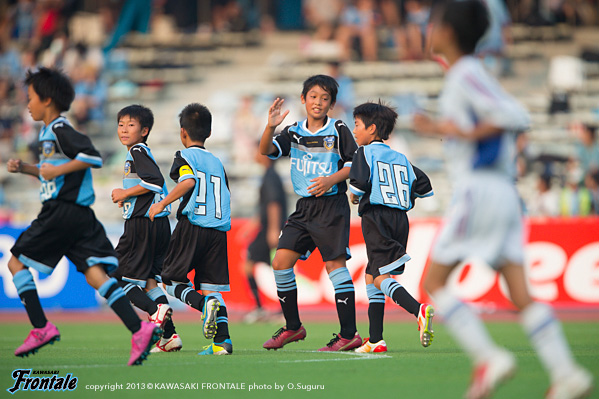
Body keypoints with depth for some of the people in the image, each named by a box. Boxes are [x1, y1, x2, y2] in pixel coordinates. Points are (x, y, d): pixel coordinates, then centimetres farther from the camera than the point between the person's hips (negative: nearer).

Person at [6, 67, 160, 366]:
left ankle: (41, 328, 1)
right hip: (81, 217, 9)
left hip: (61, 212, -9)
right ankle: (140, 330, -18)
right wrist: (25, 169, 22)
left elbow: (93, 157, -21)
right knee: (95, 274, -3)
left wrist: (58, 170, -18)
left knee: (16, 262, 5)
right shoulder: (49, 132, 20)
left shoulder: (60, 130, -10)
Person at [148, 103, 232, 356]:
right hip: (218, 231, 5)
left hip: (192, 227, -5)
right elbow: (225, 199, 18)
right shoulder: (217, 163, 20)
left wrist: (163, 204, -13)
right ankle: (222, 340, -10)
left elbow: (188, 181, -18)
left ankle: (205, 303, -22)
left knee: (172, 280, 7)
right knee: (210, 286, 6)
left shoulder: (185, 156, 2)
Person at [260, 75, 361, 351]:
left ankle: (349, 334, -8)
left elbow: (356, 163, -2)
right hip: (304, 206, 5)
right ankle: (292, 327, 11)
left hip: (332, 206, -5)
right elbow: (266, 150, -3)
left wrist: (332, 179, -17)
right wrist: (270, 127, -21)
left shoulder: (338, 130, -2)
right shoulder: (294, 133, 9)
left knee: (335, 265, -10)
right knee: (281, 262, -1)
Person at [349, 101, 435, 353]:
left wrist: (354, 195, 6)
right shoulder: (400, 158, 18)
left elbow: (359, 182, -16)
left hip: (376, 217, -7)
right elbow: (425, 188, 12)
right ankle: (375, 340, 12)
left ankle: (419, 311, -40)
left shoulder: (365, 153, 0)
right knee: (371, 277, 15)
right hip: (400, 218, 7)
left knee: (381, 278, -14)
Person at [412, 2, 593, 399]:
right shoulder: (473, 73, 18)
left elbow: (517, 117, -22)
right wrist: (440, 128, 29)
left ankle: (489, 358, -11)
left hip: (479, 190, -9)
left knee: (434, 282, -1)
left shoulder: (466, 75, -10)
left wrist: (467, 133, -17)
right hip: (504, 194, 9)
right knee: (520, 294, 2)